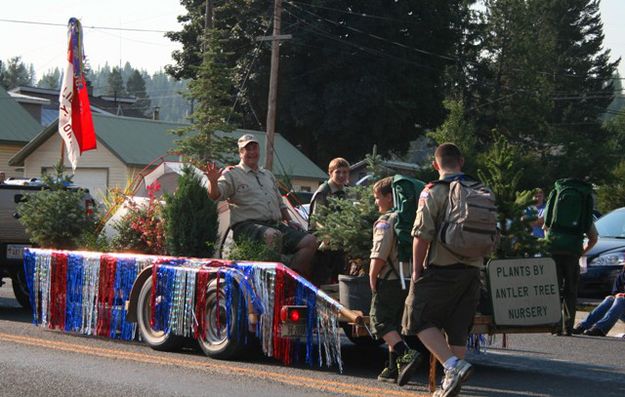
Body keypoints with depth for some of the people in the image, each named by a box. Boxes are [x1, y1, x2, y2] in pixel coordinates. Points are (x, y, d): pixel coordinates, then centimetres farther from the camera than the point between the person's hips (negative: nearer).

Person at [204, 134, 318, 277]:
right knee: (273, 235, -39)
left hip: (275, 224, 7)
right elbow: (215, 195, -11)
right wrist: (213, 182, -32)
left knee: (310, 241, -12)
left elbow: (280, 203, 34)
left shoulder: (268, 175, 27)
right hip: (246, 226, -7)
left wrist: (289, 220, 18)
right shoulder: (232, 174, 6)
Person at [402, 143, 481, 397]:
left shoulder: (433, 193, -7)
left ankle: (453, 365, -13)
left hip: (441, 269, -5)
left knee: (419, 319, 3)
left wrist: (416, 271, -4)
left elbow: (422, 235, -12)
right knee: (458, 328, 11)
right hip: (472, 271, 6)